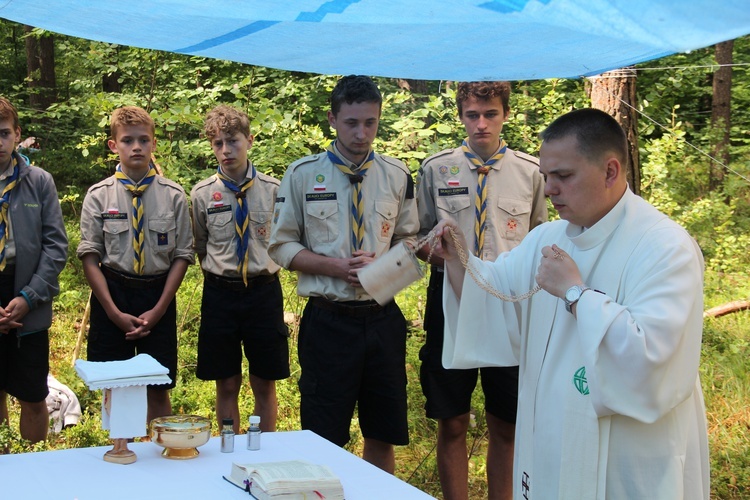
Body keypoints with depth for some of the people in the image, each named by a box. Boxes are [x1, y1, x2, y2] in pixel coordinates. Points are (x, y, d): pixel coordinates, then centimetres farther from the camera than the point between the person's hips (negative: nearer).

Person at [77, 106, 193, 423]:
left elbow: (182, 256, 0)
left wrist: (159, 310, -7)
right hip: (111, 294, 0)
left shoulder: (173, 195, -1)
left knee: (158, 391, 6)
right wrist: (114, 312, -9)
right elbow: (90, 257, -3)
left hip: (158, 298, 0)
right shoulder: (99, 195, -2)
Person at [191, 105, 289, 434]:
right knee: (226, 386, 9)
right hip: (220, 293, 0)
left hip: (264, 292, 0)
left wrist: (264, 268, 9)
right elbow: (200, 247, 12)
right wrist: (219, 272, 9)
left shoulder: (273, 190, -2)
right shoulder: (202, 194, -1)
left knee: (265, 385, 9)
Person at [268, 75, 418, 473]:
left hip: (383, 318, 2)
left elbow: (409, 241, 11)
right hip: (328, 319, -2)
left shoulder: (397, 176, 4)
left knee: (383, 435, 12)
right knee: (324, 439, 4)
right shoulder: (302, 174, -2)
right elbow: (281, 246, 0)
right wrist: (334, 266, -15)